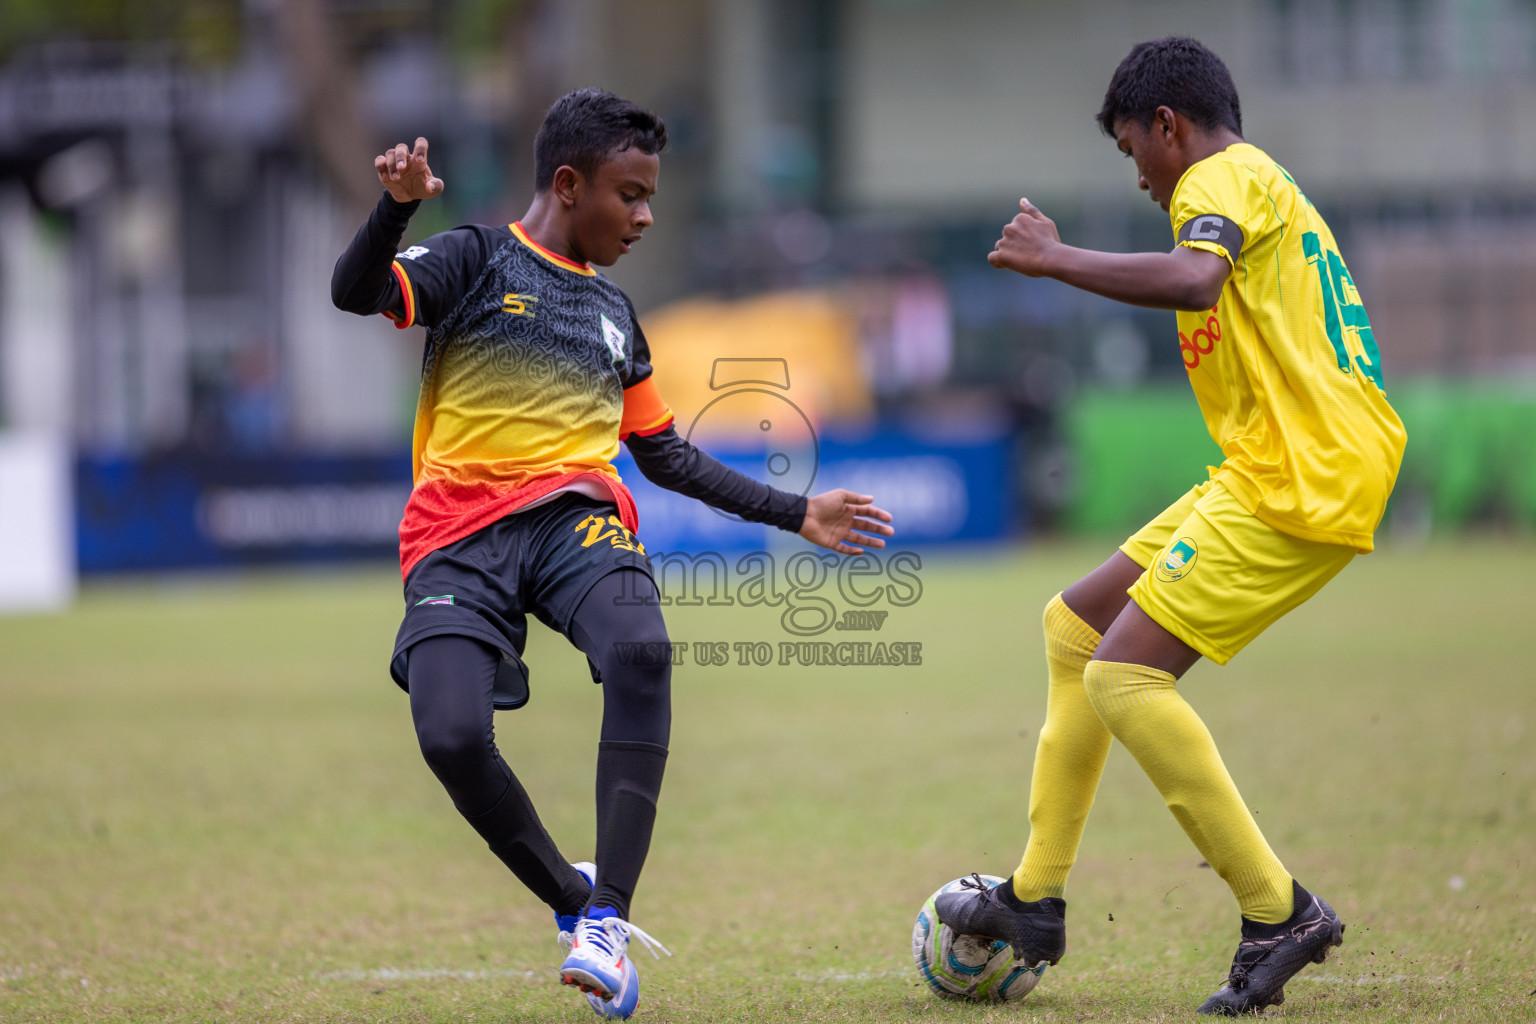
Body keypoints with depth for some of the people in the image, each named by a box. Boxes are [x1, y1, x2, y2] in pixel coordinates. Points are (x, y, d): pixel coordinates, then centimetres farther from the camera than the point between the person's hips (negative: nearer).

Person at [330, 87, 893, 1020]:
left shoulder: (615, 313, 24)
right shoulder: (477, 260, 7)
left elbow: (668, 456, 31)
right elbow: (357, 294, -10)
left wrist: (795, 513, 29)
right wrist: (398, 206, -28)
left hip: (578, 514, 3)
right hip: (462, 532, -3)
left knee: (642, 652, -31)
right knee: (452, 736, -24)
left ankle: (610, 914, -30)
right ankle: (571, 899, 4)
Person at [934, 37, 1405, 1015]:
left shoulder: (1224, 179, -7)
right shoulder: (1271, 189, 25)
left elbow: (1194, 278, -29)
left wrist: (1056, 258, -20)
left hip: (1294, 486, -11)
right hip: (1267, 474, 11)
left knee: (1123, 677, -15)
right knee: (1075, 624, 16)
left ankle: (1279, 913, -13)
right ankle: (1037, 898, 18)